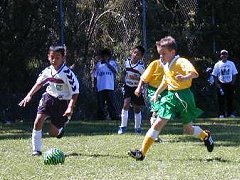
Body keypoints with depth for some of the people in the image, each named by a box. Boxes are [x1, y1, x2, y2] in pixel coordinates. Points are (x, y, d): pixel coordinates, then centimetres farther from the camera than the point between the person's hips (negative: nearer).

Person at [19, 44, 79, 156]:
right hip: (49, 97, 4)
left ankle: (60, 128, 36)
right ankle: (36, 150, -6)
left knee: (52, 133, -2)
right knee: (38, 121, -17)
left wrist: (70, 108, -29)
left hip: (62, 102, -4)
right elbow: (39, 83, 14)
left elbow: (75, 92, -18)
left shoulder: (67, 74, -20)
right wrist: (29, 95, 2)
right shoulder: (47, 71, -4)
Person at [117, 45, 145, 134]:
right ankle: (123, 126, -12)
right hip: (128, 87, 2)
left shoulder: (141, 66, -18)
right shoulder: (127, 61, -4)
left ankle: (137, 127, 26)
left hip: (137, 88, -2)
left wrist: (136, 78, -30)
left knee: (137, 108, 8)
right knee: (126, 104, -16)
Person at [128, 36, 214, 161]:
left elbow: (194, 73, -33)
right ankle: (142, 152, -12)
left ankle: (206, 136, 40)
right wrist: (157, 93, 35)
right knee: (157, 124, -7)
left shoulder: (181, 62, -15)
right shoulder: (166, 66, 10)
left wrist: (184, 78, -53)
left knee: (188, 129, 8)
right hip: (170, 96, 6)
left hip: (183, 96, -6)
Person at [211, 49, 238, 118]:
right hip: (221, 84, -1)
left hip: (230, 84, 1)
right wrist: (217, 84, -8)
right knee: (221, 100, -1)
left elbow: (234, 74, 8)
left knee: (230, 99, 3)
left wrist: (233, 83, -4)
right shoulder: (217, 65, 2)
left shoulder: (231, 64, 5)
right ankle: (221, 114, 4)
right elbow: (215, 75, 2)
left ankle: (230, 113, 9)